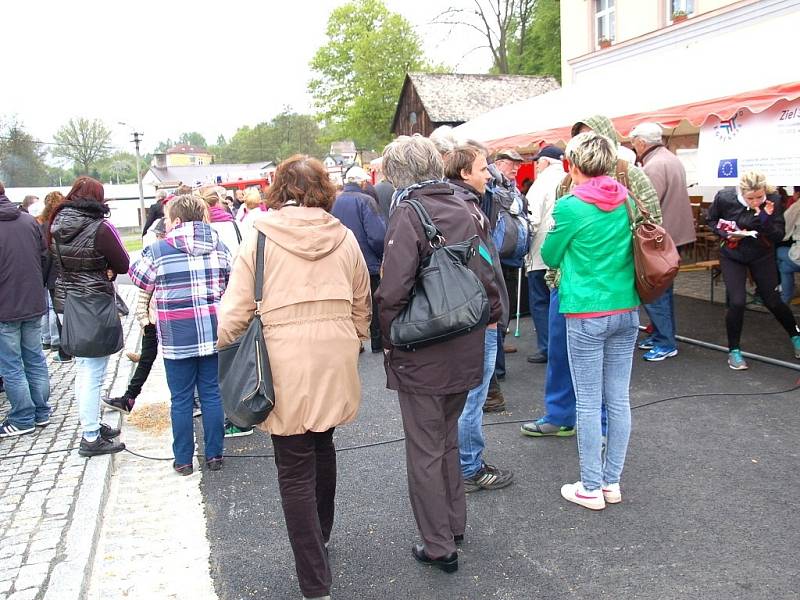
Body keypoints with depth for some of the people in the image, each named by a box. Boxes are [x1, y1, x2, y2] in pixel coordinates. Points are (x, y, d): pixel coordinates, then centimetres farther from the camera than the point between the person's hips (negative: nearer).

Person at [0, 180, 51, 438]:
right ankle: (41, 413, 22)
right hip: (33, 303, 5)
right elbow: (44, 257, 7)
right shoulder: (29, 221, 0)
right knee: (35, 359, 14)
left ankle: (23, 419, 13)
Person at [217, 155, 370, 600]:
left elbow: (237, 310, -8)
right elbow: (362, 305, 10)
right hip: (335, 362, 4)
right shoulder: (344, 237, 4)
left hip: (286, 367, -4)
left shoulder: (259, 237, -6)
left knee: (295, 469, 5)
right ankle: (321, 535, 46)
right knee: (323, 445, 25)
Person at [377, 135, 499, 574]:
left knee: (425, 454, 8)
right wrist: (470, 322, 15)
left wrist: (389, 341, -7)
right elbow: (486, 278, 7)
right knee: (448, 442, 23)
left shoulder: (408, 214, -16)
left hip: (420, 357, -6)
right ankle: (454, 525, 37)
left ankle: (439, 546, 19)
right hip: (464, 353, 7)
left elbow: (392, 292, -22)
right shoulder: (464, 210, 4)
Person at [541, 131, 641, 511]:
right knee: (619, 400, 12)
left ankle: (591, 489, 14)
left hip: (586, 315, -5)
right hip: (627, 310, 6)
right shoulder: (627, 200, 3)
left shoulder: (571, 207, -12)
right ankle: (612, 482, 24)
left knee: (589, 403, 4)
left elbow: (550, 257, 2)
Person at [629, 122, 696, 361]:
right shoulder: (673, 159, 14)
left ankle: (666, 343, 4)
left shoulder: (654, 166, -19)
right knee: (663, 290, 18)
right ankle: (662, 334, 28)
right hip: (675, 234, 10)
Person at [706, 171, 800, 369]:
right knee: (737, 302, -13)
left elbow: (779, 236, -18)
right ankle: (733, 350, 7)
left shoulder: (772, 200, -20)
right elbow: (712, 220, -2)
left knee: (773, 301, 9)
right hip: (732, 256, -1)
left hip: (762, 256, 1)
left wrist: (766, 220, -36)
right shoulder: (724, 197, -21)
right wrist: (727, 234, -19)